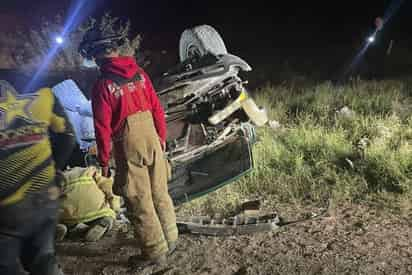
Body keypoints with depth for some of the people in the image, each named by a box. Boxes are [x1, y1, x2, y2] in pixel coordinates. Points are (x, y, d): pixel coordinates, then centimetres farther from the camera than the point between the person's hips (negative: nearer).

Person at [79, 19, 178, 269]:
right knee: (160, 193, 18)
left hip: (129, 149, -5)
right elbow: (157, 108, 6)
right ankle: (170, 240, 34)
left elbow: (103, 128, -11)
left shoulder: (103, 85, -13)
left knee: (140, 202, 8)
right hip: (153, 142, 6)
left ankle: (155, 252, 21)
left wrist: (104, 160, 0)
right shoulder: (140, 73, 2)